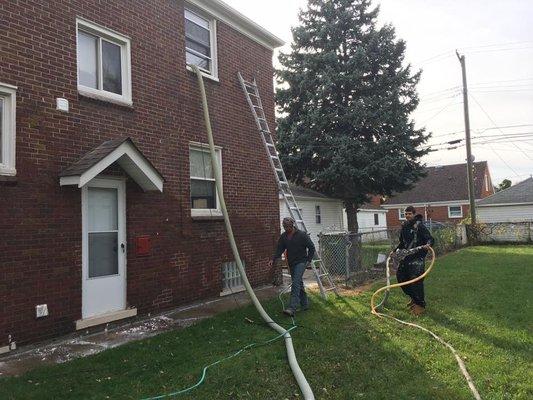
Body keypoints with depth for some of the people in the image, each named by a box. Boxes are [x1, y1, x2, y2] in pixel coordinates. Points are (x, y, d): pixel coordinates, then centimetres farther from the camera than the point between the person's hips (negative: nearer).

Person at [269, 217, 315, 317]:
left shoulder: (302, 235, -11)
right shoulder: (283, 236, 5)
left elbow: (311, 248, -4)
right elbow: (279, 249, 4)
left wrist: (309, 260, -7)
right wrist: (273, 259, -10)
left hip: (301, 262, -6)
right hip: (291, 263, 6)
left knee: (296, 283, -18)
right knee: (299, 284, 13)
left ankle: (292, 308, -25)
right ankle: (305, 304, 26)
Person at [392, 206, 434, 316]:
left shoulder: (419, 226, -9)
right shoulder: (404, 226, 12)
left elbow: (430, 238, -13)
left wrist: (428, 244, -34)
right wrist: (395, 251, 18)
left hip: (417, 258, -8)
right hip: (406, 257, 8)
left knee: (416, 280, -11)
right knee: (400, 277, 11)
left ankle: (420, 305, 4)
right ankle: (414, 298, 31)